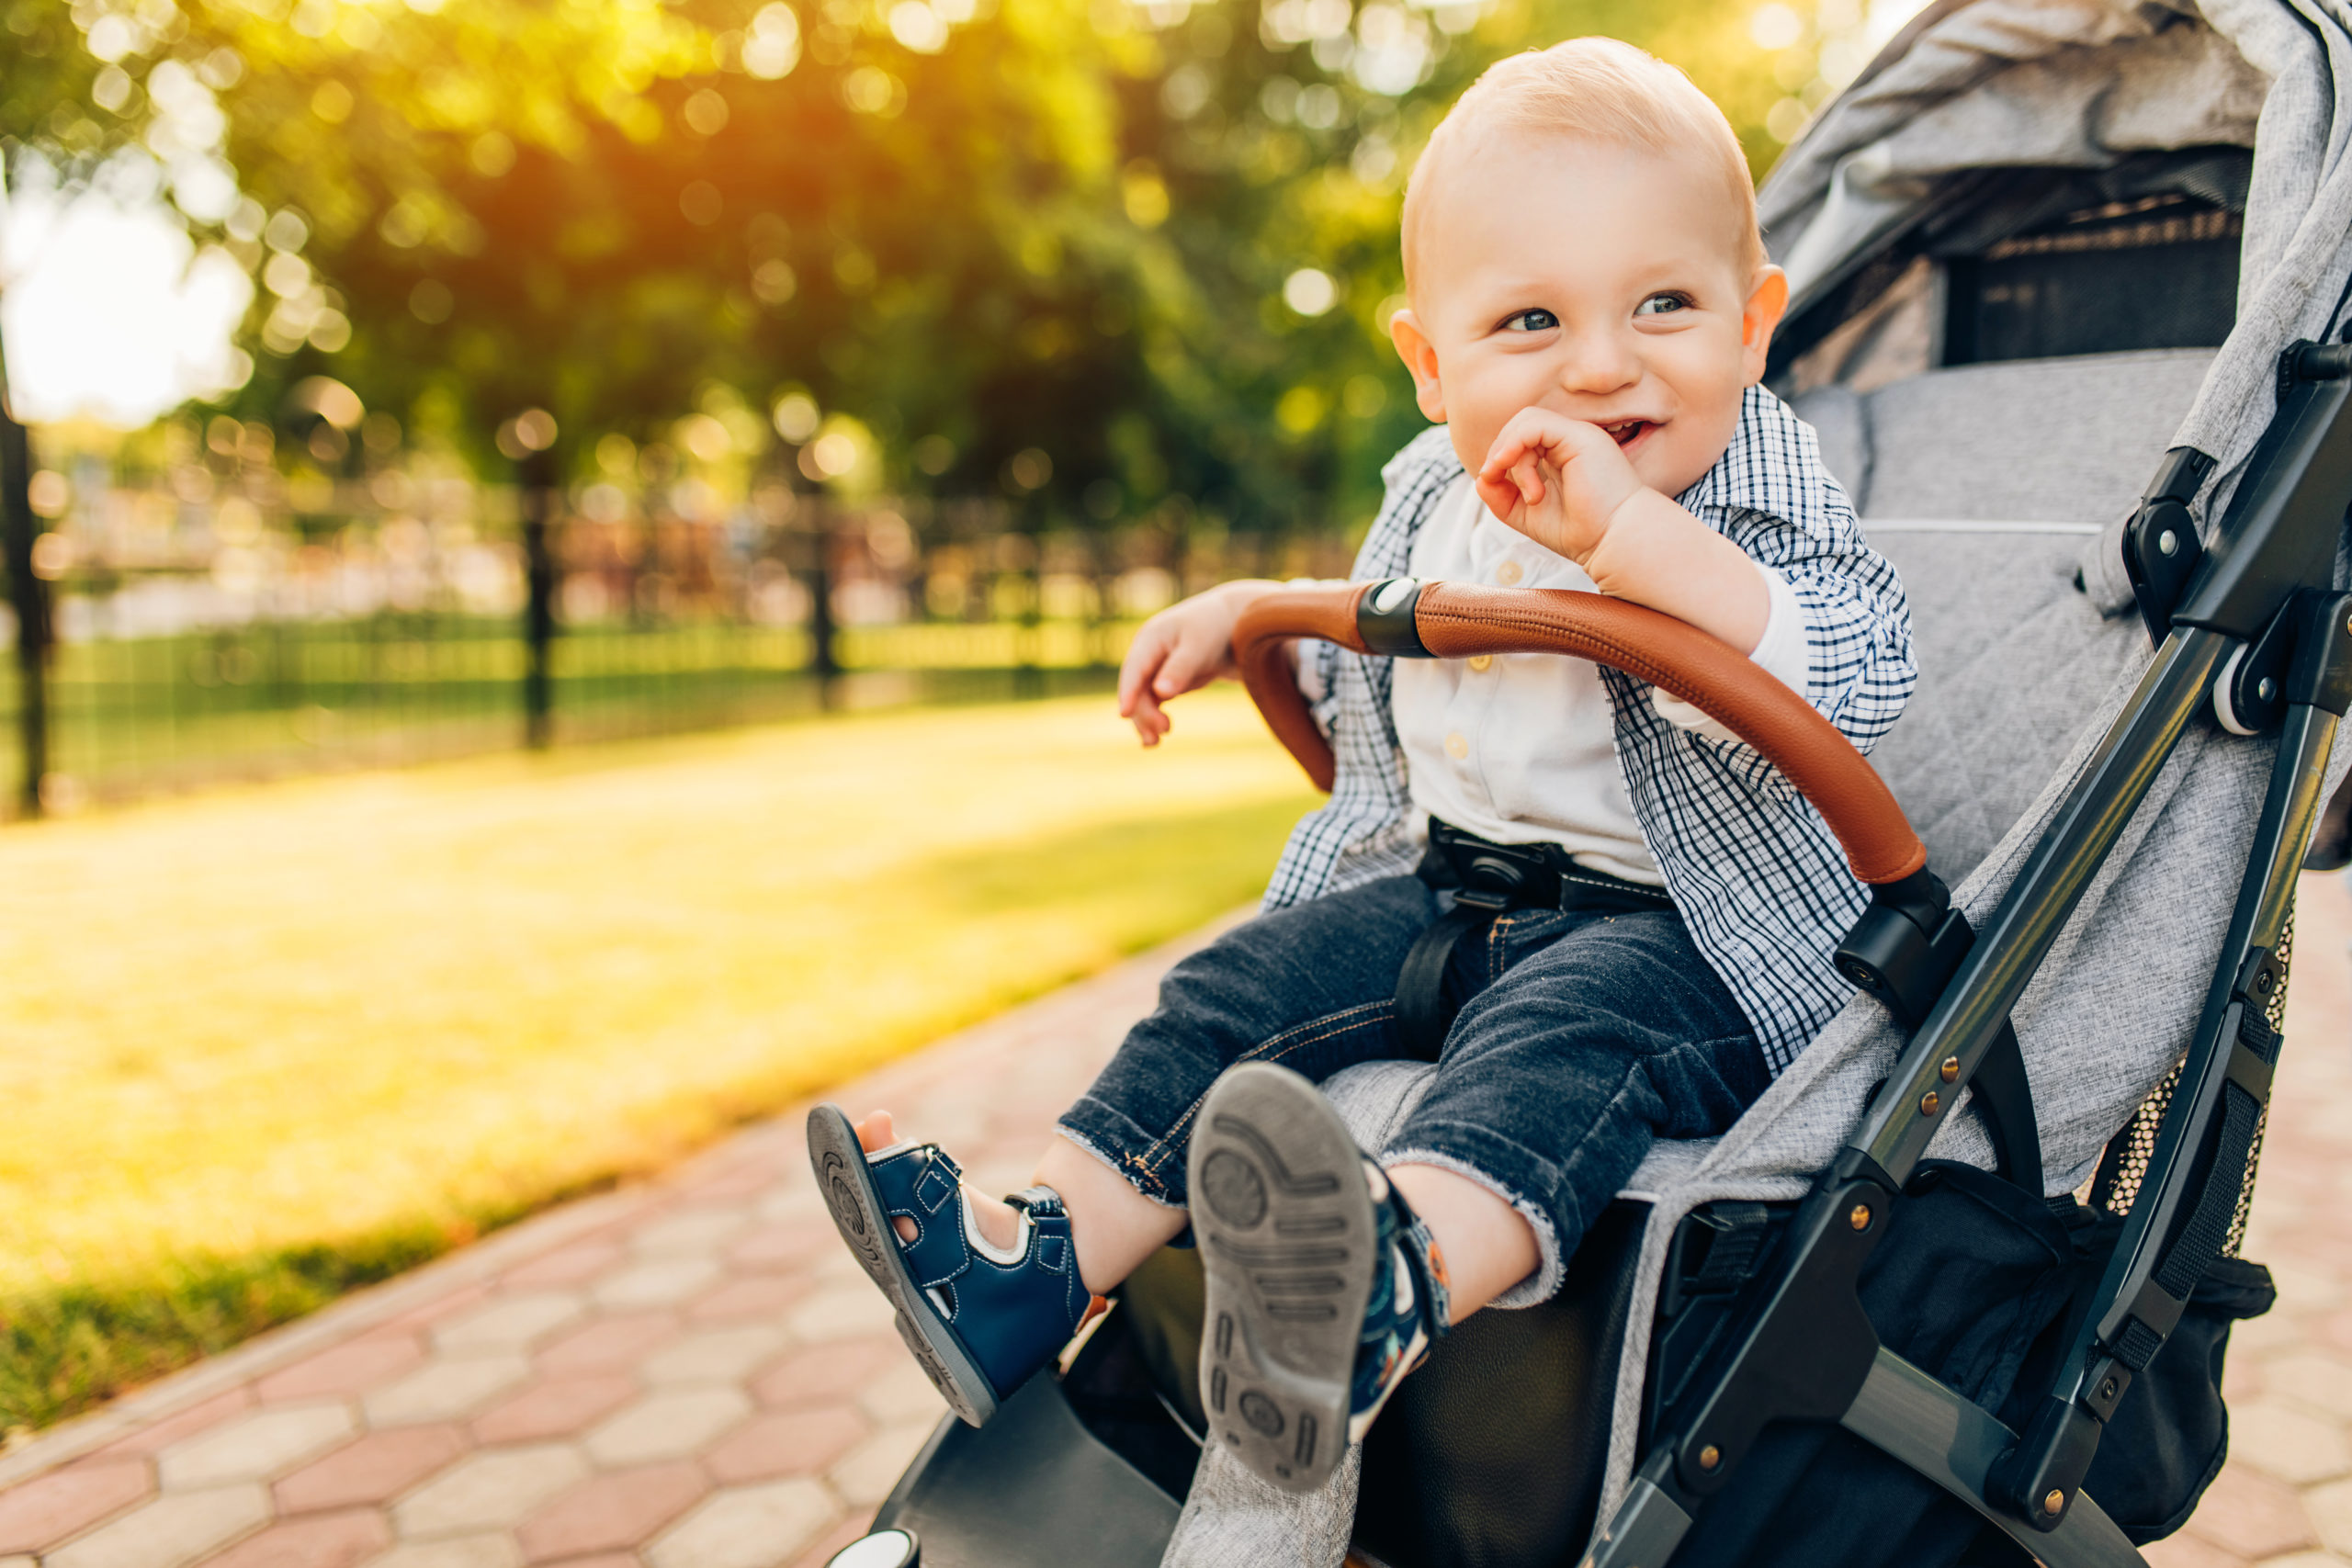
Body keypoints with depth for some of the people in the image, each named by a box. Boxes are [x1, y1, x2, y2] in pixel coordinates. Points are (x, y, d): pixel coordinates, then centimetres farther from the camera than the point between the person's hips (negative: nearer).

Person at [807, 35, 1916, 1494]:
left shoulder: (1762, 503, -10)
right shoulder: (1435, 498, 9)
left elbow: (1858, 679, -31)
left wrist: (1626, 530, -37)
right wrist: (1247, 616, 14)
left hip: (1677, 929, -6)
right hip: (1437, 883, 7)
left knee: (1561, 1035, -36)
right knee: (1244, 985, -9)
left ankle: (1395, 1284, -63)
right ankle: (1034, 1261, -14)